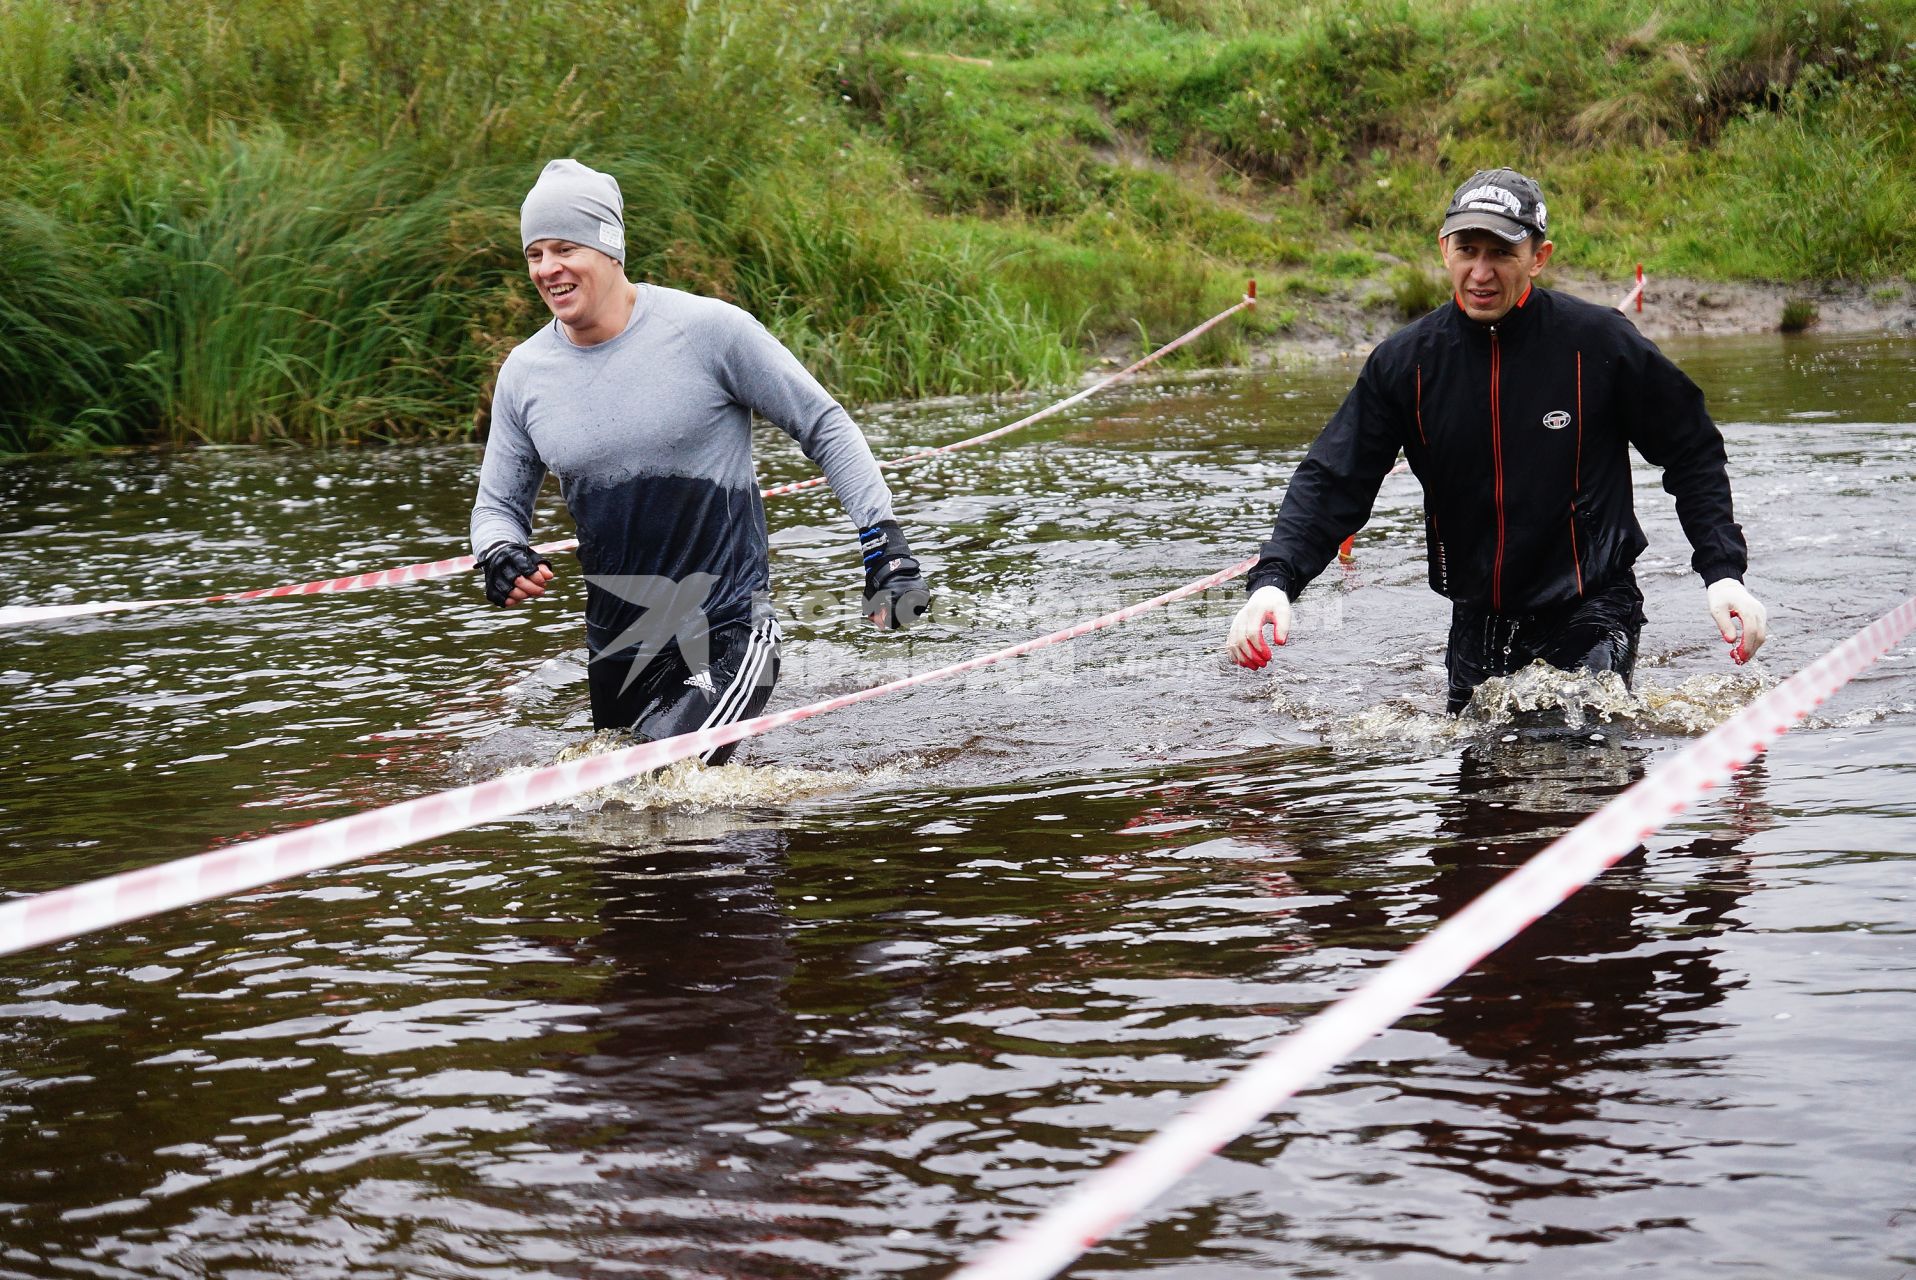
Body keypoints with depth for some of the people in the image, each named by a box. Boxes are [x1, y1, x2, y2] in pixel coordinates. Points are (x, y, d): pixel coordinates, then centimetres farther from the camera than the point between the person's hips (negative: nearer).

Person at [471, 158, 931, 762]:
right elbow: (499, 505, 12)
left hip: (728, 634, -6)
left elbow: (825, 428, -4)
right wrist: (500, 556, -11)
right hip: (616, 651, 6)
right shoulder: (524, 373, 1)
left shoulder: (709, 329, -12)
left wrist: (885, 544, -11)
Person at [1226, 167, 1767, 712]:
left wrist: (1724, 573, -8)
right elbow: (1333, 481, -4)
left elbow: (1693, 452, 0)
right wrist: (1273, 579, -20)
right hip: (1478, 623, 4)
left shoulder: (1597, 341, -10)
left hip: (1590, 614, -4)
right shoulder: (1405, 361, -3)